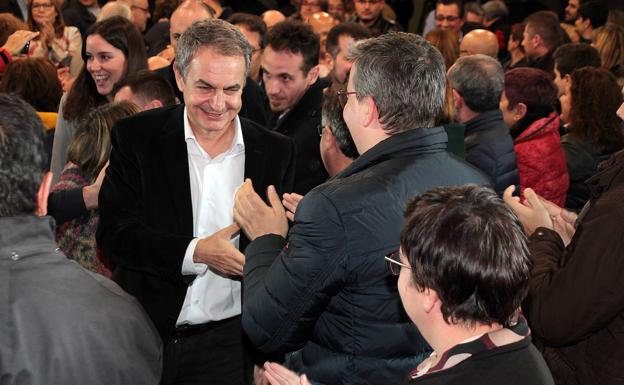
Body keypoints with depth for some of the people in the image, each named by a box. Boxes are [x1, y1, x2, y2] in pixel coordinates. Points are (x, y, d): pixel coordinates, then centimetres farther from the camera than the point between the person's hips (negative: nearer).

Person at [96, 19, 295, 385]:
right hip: (145, 337, -1)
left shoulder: (276, 152, 0)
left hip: (229, 344, 1)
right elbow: (114, 233, -10)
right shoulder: (136, 138, -4)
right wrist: (195, 253, -22)